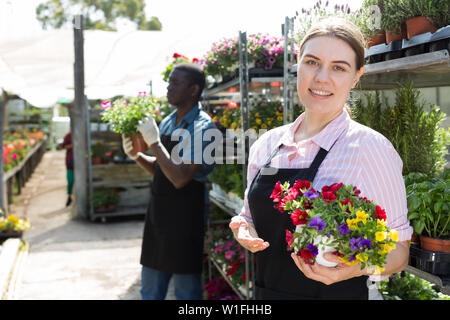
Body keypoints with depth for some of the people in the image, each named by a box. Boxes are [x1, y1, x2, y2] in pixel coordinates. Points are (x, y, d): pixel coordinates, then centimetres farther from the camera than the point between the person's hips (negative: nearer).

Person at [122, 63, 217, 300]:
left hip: (185, 219, -8)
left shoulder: (202, 127, -15)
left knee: (186, 291, 7)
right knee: (150, 291, 18)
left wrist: (154, 142, -18)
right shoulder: (166, 123, 10)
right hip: (157, 214, 8)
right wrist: (136, 156, 2)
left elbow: (180, 178, -23)